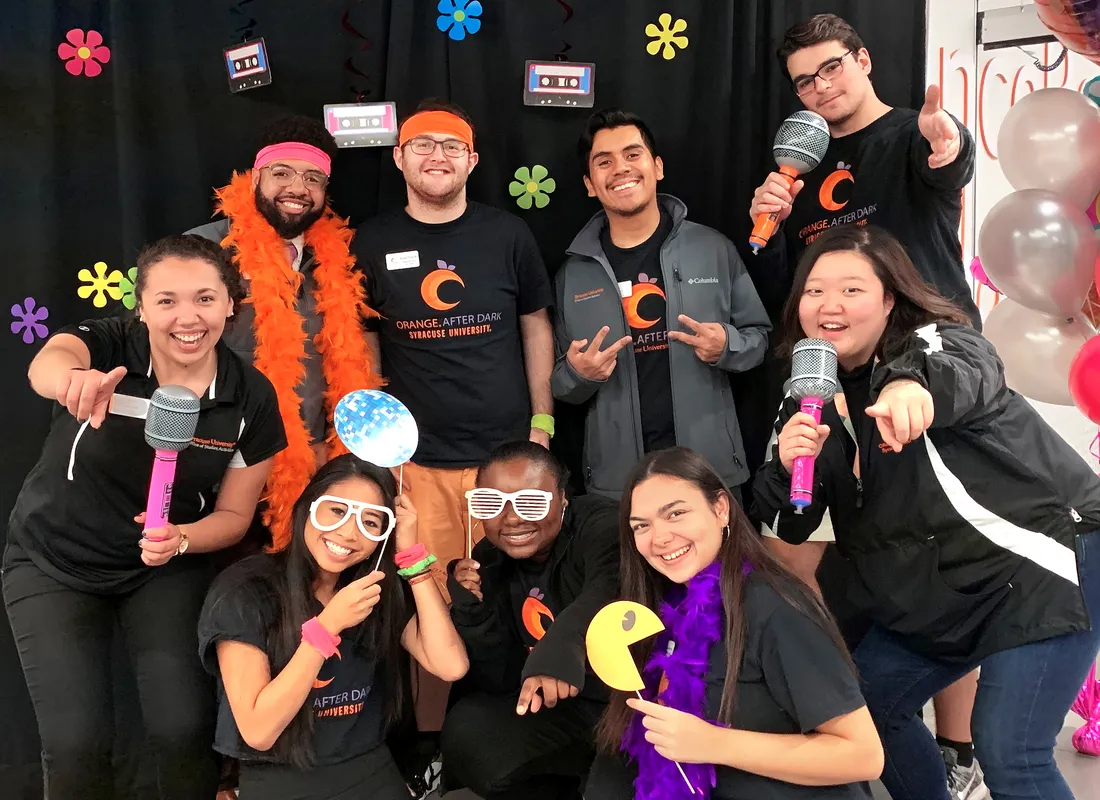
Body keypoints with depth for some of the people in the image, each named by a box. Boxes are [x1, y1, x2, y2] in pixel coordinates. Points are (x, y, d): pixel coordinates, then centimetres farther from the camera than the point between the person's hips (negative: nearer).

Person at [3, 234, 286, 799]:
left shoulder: (252, 398, -14)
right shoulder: (106, 347, -19)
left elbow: (233, 513, -5)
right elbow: (46, 363, -44)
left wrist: (180, 539, -26)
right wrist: (72, 379, -68)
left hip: (165, 568, 1)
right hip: (53, 563, -1)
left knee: (185, 727, -9)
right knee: (75, 741, -8)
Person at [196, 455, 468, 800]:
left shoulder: (383, 588, 2)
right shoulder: (244, 590, -11)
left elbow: (451, 665, -11)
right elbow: (257, 732, -16)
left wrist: (411, 554, -12)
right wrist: (327, 625, -24)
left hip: (368, 769, 4)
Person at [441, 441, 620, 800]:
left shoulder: (598, 525, -14)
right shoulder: (489, 562, 1)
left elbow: (611, 588, -40)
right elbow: (499, 682, 0)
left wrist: (562, 645, -57)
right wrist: (472, 609, -15)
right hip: (567, 709, 6)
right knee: (467, 734, -12)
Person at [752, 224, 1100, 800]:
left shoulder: (938, 340, -12)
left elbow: (967, 375, -39)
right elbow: (783, 530, -2)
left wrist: (915, 386, -64)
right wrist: (784, 465, -25)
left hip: (1041, 565, -7)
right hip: (935, 596, 7)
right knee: (864, 702, 10)